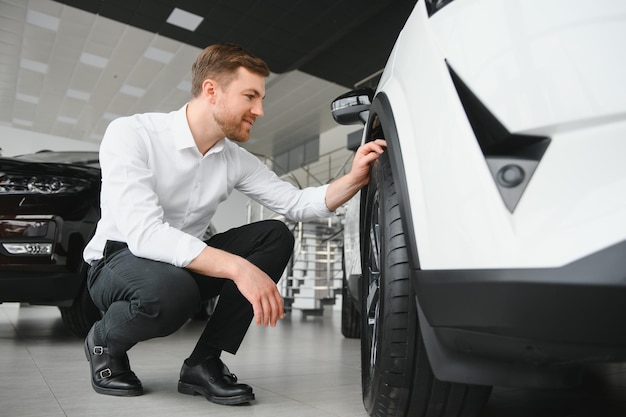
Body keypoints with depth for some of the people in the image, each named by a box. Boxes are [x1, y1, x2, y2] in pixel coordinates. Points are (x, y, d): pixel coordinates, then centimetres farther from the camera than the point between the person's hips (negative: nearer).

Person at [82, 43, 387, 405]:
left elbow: (297, 203, -2)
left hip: (186, 263, 6)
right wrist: (238, 268, -39)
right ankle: (105, 342, -2)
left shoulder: (236, 160, -4)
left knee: (275, 236, -13)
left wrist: (354, 178, -19)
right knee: (172, 289, -40)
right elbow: (143, 233, -33)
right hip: (119, 260, -5)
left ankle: (204, 362, -9)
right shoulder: (131, 134, -21)